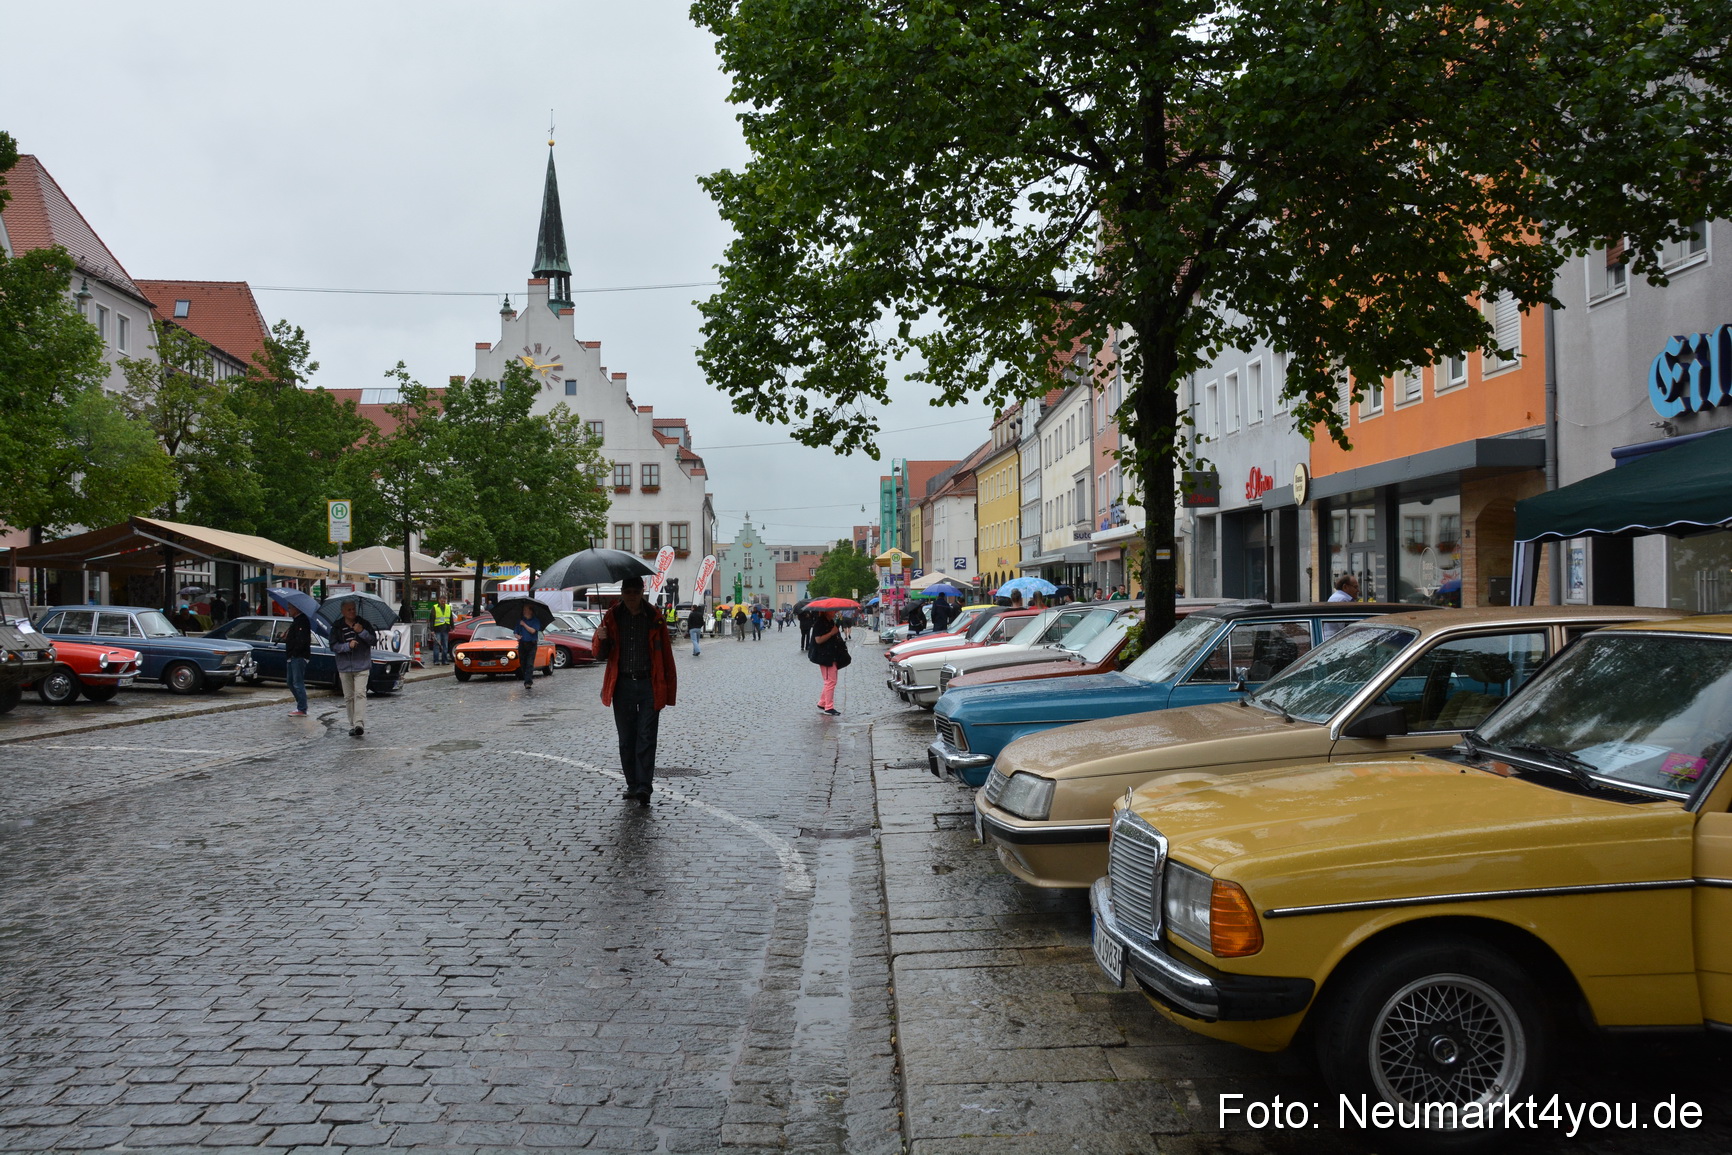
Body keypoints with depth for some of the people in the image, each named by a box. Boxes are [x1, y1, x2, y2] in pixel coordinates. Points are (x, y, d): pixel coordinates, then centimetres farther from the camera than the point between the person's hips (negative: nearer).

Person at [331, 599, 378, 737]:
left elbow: (374, 641, 0)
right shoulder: (337, 627, 4)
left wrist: (362, 632, -15)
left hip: (362, 666, -2)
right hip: (344, 667, 2)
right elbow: (333, 646, -1)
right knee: (348, 697, 6)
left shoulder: (363, 624, 3)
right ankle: (352, 725, 14)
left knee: (360, 693, -15)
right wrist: (348, 645, -17)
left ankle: (359, 724, -23)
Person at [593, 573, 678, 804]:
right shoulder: (612, 617, 7)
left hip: (649, 685, -2)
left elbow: (666, 655, 4)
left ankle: (644, 787, -10)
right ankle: (632, 785, 18)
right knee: (626, 740, 8)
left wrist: (669, 690, 0)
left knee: (646, 739, -7)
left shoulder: (654, 618, 3)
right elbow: (601, 655, 6)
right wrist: (601, 639, -17)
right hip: (622, 685, 2)